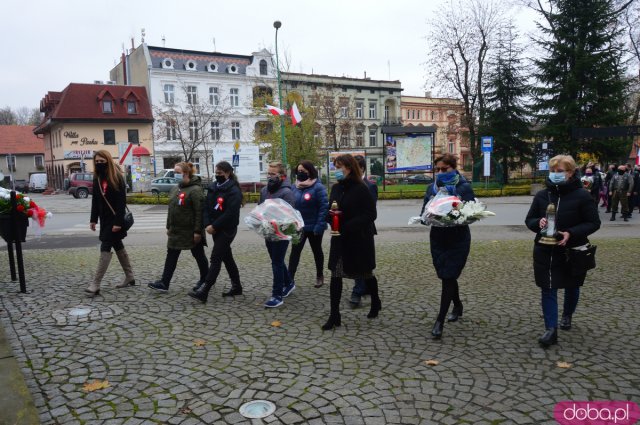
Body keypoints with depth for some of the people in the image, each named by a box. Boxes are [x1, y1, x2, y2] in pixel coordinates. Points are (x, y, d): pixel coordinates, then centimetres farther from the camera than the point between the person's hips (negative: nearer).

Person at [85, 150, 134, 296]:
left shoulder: (117, 177, -14)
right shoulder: (97, 178, 8)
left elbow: (122, 201, -19)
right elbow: (95, 200, 13)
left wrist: (118, 222, -23)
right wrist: (93, 219, 9)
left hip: (114, 219, -8)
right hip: (105, 219, 8)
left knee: (105, 248, -9)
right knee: (118, 246, 13)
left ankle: (95, 284, -7)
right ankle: (129, 277, 24)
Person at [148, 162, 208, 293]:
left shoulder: (195, 190, -17)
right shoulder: (174, 189, 9)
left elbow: (199, 212, -21)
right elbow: (171, 209, 16)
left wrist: (197, 231, -23)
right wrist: (169, 227, 16)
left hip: (191, 231, -8)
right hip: (176, 231, 8)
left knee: (199, 255, 8)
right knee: (171, 256, 7)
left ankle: (204, 280, 24)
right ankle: (164, 283, 11)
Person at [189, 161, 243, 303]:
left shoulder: (234, 191, -13)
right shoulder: (212, 187, 11)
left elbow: (230, 213, -20)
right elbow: (207, 207, 8)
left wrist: (214, 226, -19)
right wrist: (207, 224, -7)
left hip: (227, 230, -8)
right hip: (216, 229, 8)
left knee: (215, 258, -10)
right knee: (227, 257, 14)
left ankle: (203, 291, -12)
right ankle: (236, 287, 25)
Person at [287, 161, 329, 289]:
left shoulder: (318, 187, -15)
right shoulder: (295, 187, 4)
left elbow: (324, 207, -18)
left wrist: (319, 226, -23)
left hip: (314, 227, -4)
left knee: (317, 251, 13)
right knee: (295, 251, 1)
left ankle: (319, 276, 29)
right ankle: (289, 278, 4)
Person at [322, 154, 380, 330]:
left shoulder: (361, 189, -14)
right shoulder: (336, 188, 5)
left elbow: (371, 214, -16)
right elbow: (330, 211, 12)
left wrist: (348, 226, -24)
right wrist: (330, 215, -13)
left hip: (359, 239, -5)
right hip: (339, 238, 5)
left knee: (366, 274, 14)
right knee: (335, 275, -1)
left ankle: (375, 303, 39)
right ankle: (334, 315, 6)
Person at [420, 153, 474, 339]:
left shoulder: (464, 188, -5)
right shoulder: (432, 188, 6)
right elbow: (424, 213, 3)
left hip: (458, 240, -4)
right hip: (438, 239, 4)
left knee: (448, 278, -6)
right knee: (447, 277, 15)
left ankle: (440, 321, 0)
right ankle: (457, 306, 41)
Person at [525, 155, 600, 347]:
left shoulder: (582, 196, -10)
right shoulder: (541, 195, 0)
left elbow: (594, 223, -8)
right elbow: (529, 220, 6)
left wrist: (571, 233, -23)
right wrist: (538, 223, -17)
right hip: (545, 252, 1)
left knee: (571, 287, 19)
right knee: (548, 290, -3)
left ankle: (567, 316, 44)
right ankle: (551, 329, 1)